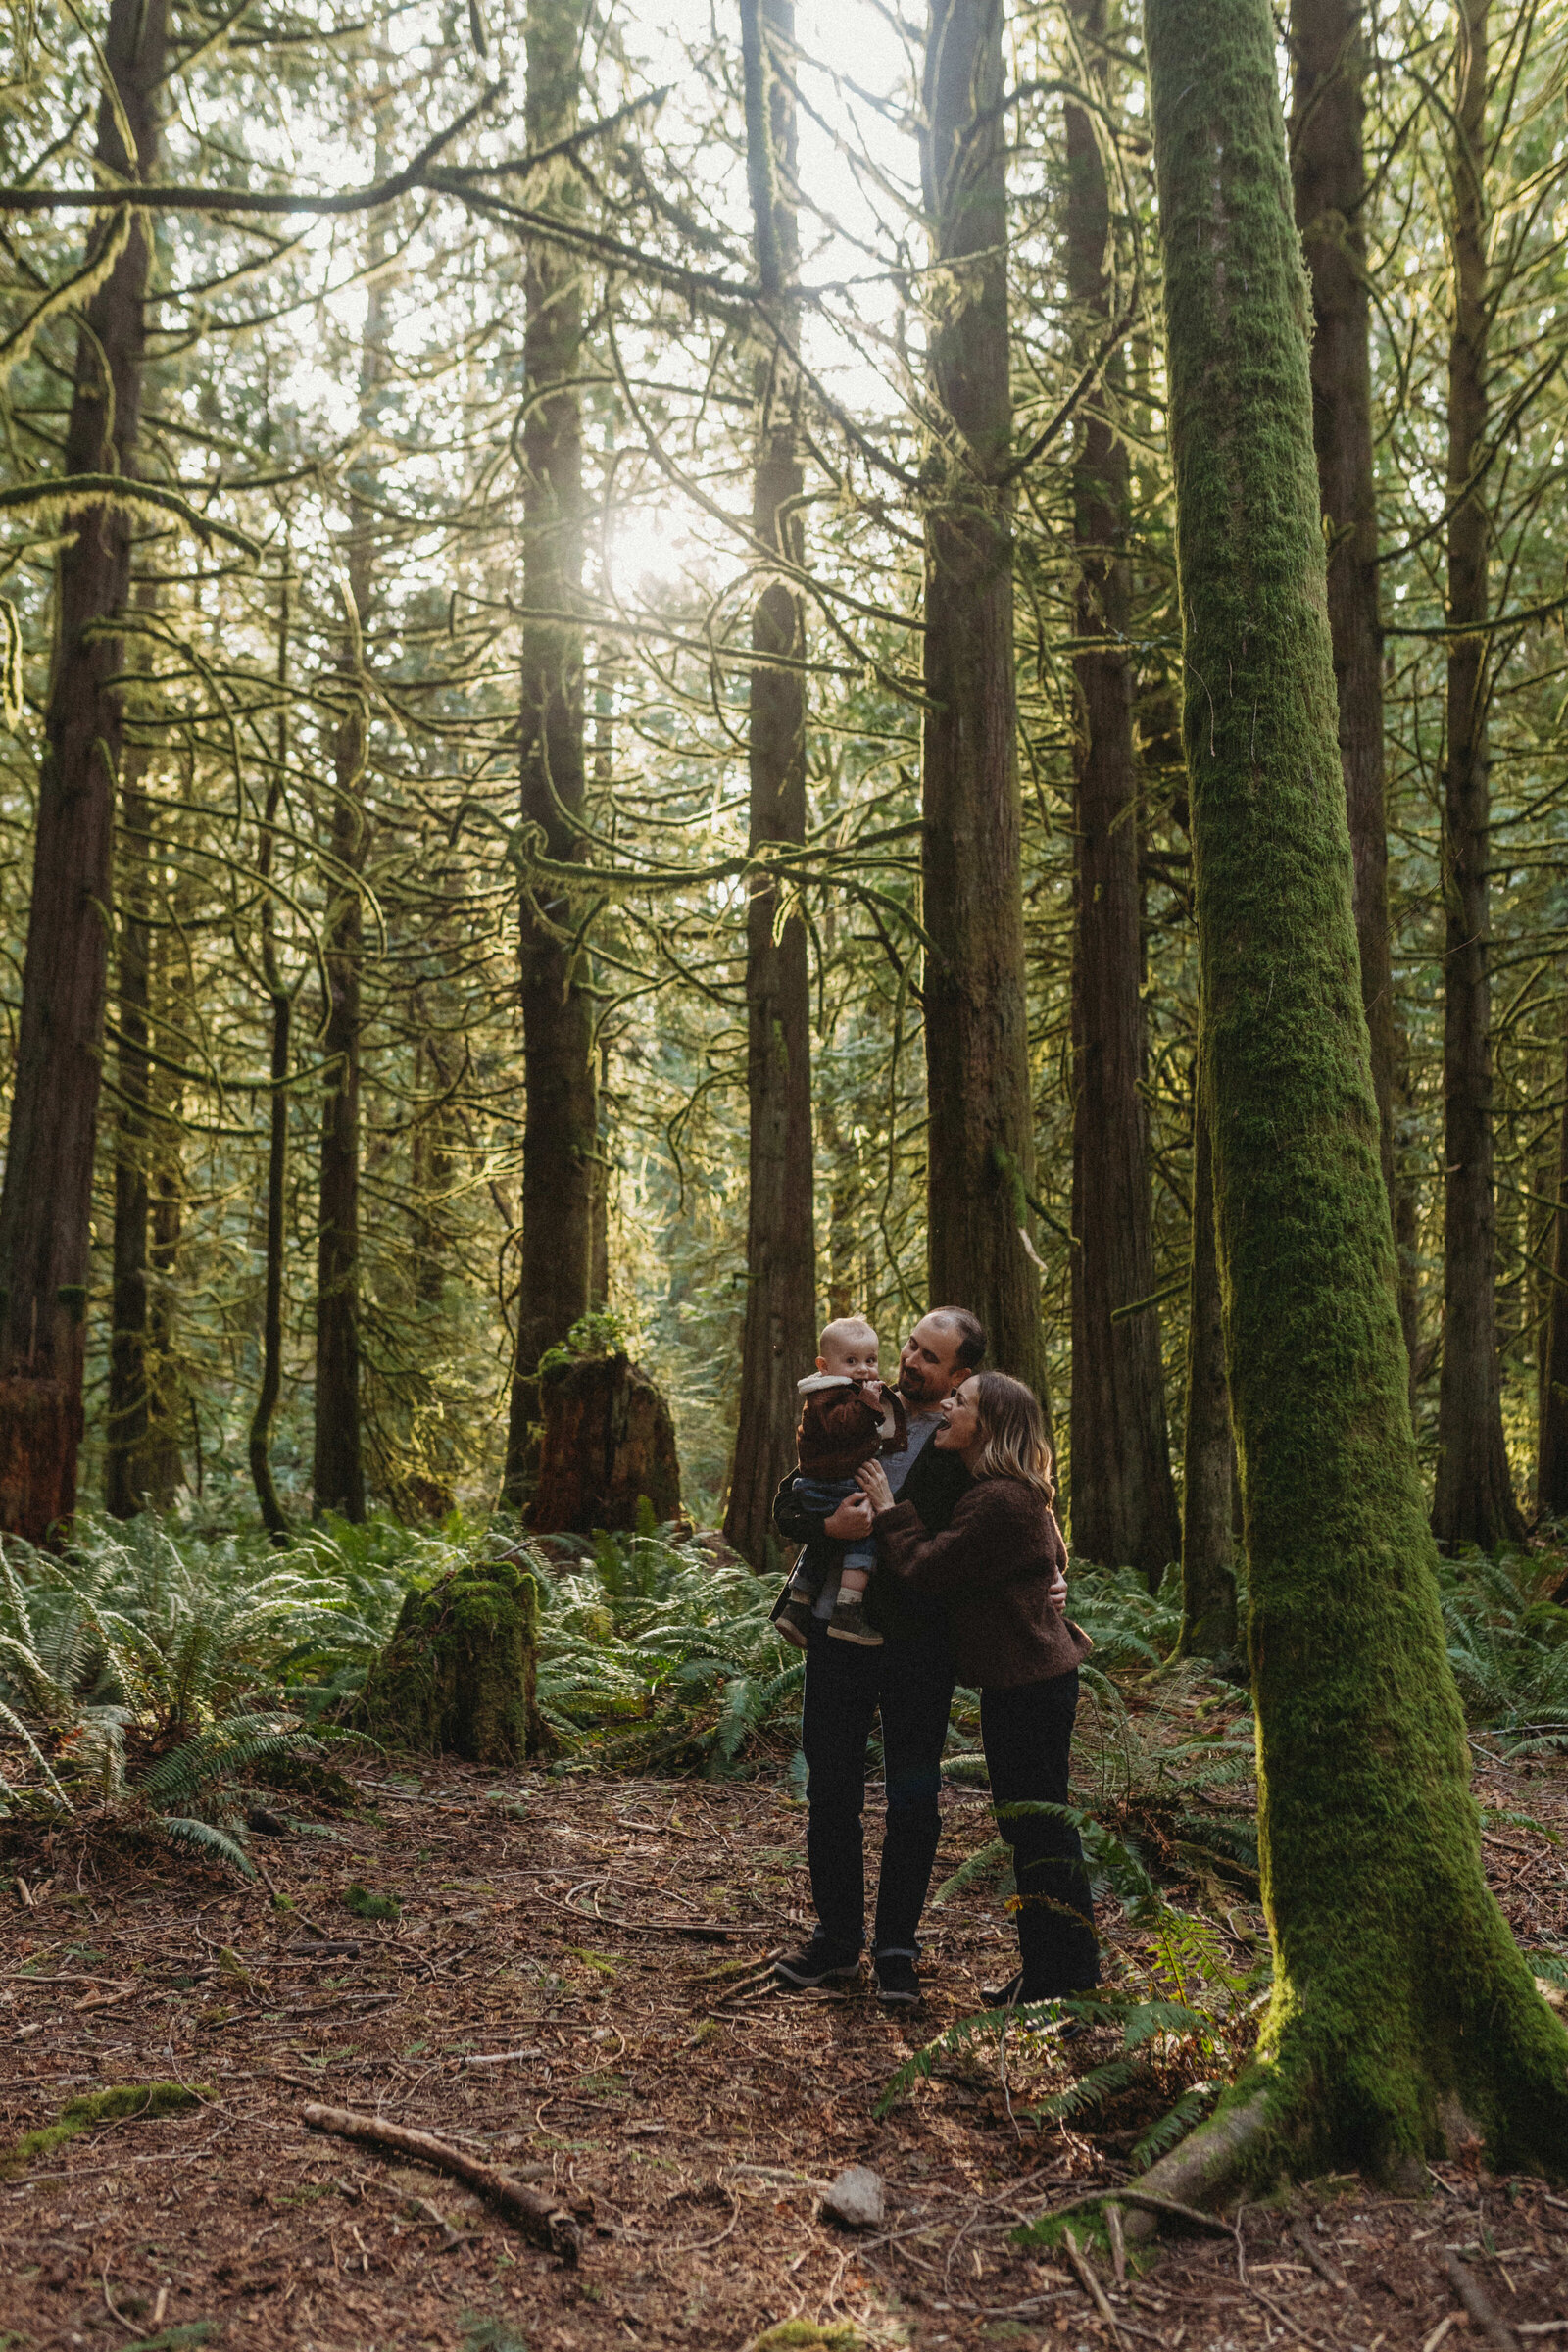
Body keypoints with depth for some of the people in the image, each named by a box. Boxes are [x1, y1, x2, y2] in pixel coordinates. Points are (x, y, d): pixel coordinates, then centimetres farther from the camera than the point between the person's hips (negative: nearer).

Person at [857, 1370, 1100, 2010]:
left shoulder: (999, 1501, -22)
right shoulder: (1013, 1493, 11)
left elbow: (924, 1570, -20)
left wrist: (889, 1511, -7)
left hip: (1028, 1683, -11)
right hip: (1030, 1675, 11)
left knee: (1036, 1824, -1)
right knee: (1035, 1822, 17)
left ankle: (1055, 1970, 10)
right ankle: (1066, 1965, 28)